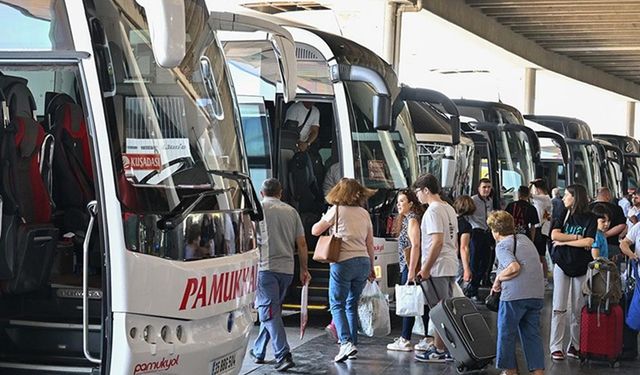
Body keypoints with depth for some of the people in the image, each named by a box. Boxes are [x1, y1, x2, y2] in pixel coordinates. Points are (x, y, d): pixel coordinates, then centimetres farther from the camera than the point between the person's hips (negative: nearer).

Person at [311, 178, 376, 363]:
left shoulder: (336, 210, -1)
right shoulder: (364, 214, 13)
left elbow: (315, 231, 6)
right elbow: (370, 245, 16)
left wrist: (324, 222, 27)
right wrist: (371, 268, 26)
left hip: (343, 262, -5)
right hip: (363, 262, 5)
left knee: (337, 304, -1)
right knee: (352, 304, 15)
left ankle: (346, 342, -17)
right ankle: (353, 343, 15)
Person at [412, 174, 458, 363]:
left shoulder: (433, 211, -15)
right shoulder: (449, 209, 14)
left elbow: (437, 241, -22)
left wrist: (426, 269, -19)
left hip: (437, 269, -9)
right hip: (451, 267, 9)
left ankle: (439, 350, 0)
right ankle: (447, 347, 19)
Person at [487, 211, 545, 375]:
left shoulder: (502, 246, -6)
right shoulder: (524, 238, 17)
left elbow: (514, 267, -21)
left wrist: (498, 278, -6)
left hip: (515, 295, -7)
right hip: (537, 294, 7)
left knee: (506, 334, 8)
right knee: (532, 334, 11)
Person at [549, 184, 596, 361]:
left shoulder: (590, 219, -2)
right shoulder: (563, 216, 5)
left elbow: (588, 242, -14)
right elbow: (554, 235, -9)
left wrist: (565, 241, -10)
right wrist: (577, 237, -12)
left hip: (581, 267, -1)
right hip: (562, 265, 1)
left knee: (579, 309, 3)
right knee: (559, 308, -2)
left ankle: (575, 346, 10)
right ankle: (556, 347, 0)